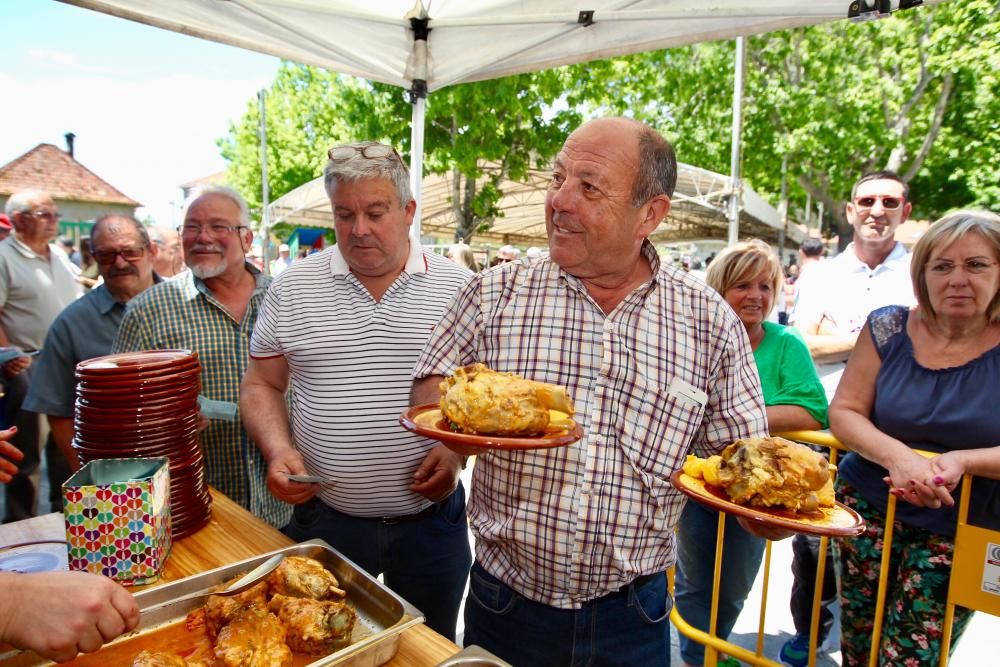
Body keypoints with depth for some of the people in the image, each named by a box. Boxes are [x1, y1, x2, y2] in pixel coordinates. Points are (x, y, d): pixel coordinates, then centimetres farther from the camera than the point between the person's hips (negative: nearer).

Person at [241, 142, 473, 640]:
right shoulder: (292, 288, 0)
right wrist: (278, 449, -11)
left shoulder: (457, 287, -4)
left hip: (431, 517, 0)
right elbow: (262, 385, 6)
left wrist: (458, 449, -13)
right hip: (324, 518, 1)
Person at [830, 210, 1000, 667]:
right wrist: (896, 455, -22)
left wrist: (961, 461, -26)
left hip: (962, 531, -1)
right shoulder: (888, 328, -3)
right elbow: (843, 411, -4)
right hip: (870, 508, 2)